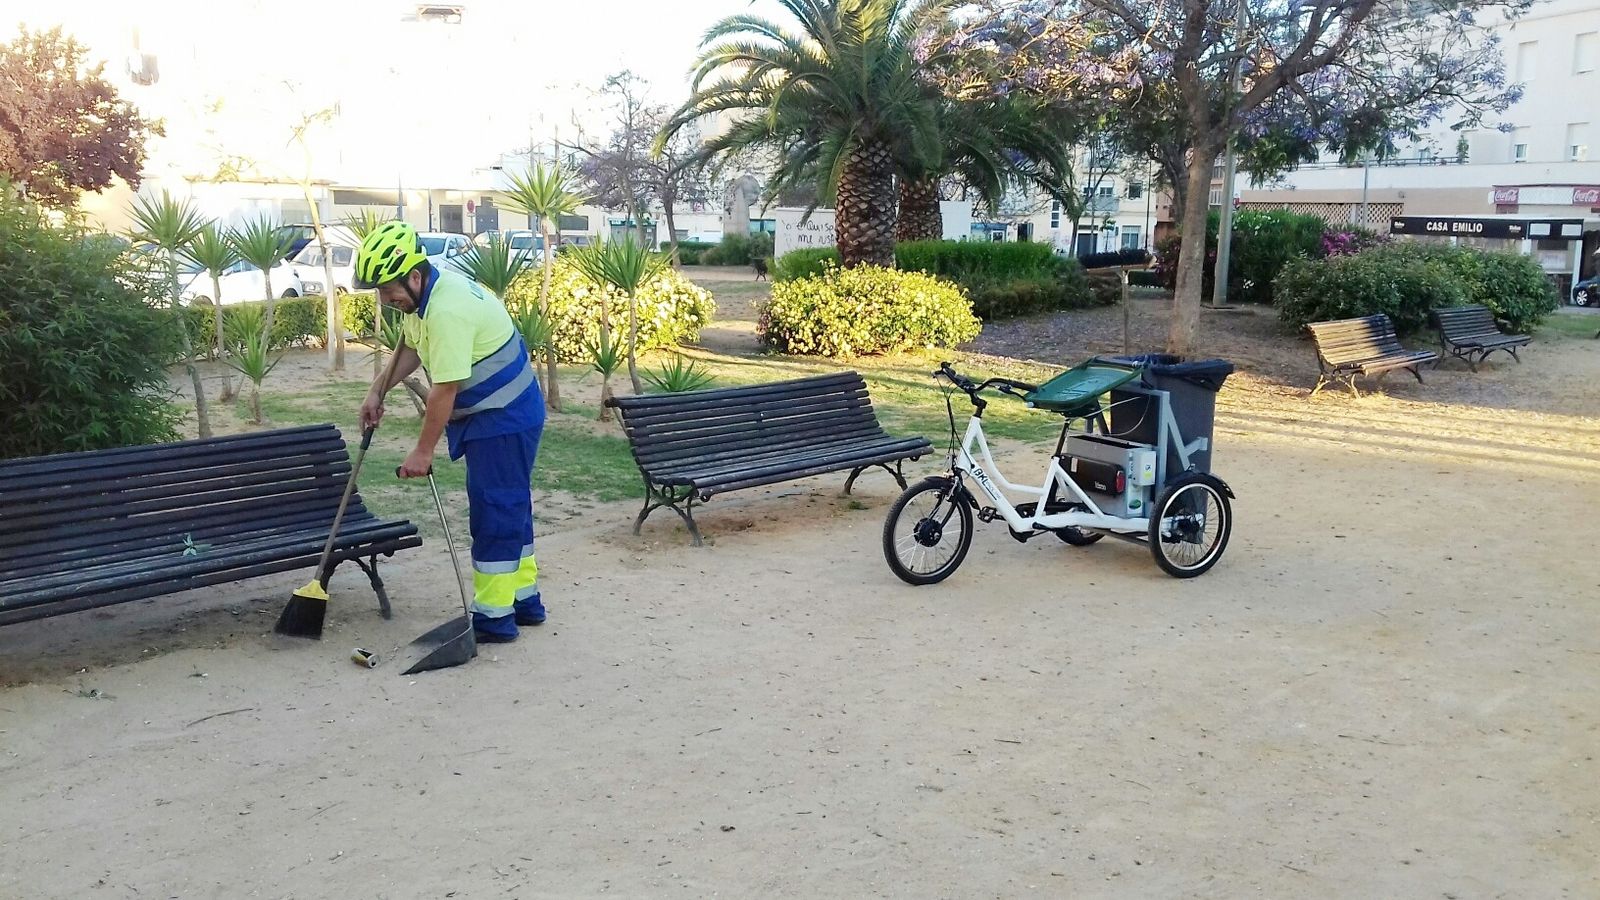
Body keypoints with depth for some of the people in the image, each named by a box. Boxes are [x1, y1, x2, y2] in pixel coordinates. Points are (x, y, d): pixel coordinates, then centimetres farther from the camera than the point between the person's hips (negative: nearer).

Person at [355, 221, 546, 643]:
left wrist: (423, 451, -18)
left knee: (494, 513, -5)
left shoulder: (447, 309, -27)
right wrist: (378, 391, 15)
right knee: (510, 507, 17)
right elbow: (412, 348, 24)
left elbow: (445, 389, -25)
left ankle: (493, 618, 3)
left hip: (503, 419, -11)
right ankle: (524, 600, 28)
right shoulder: (424, 295, 5)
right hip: (501, 416, 11)